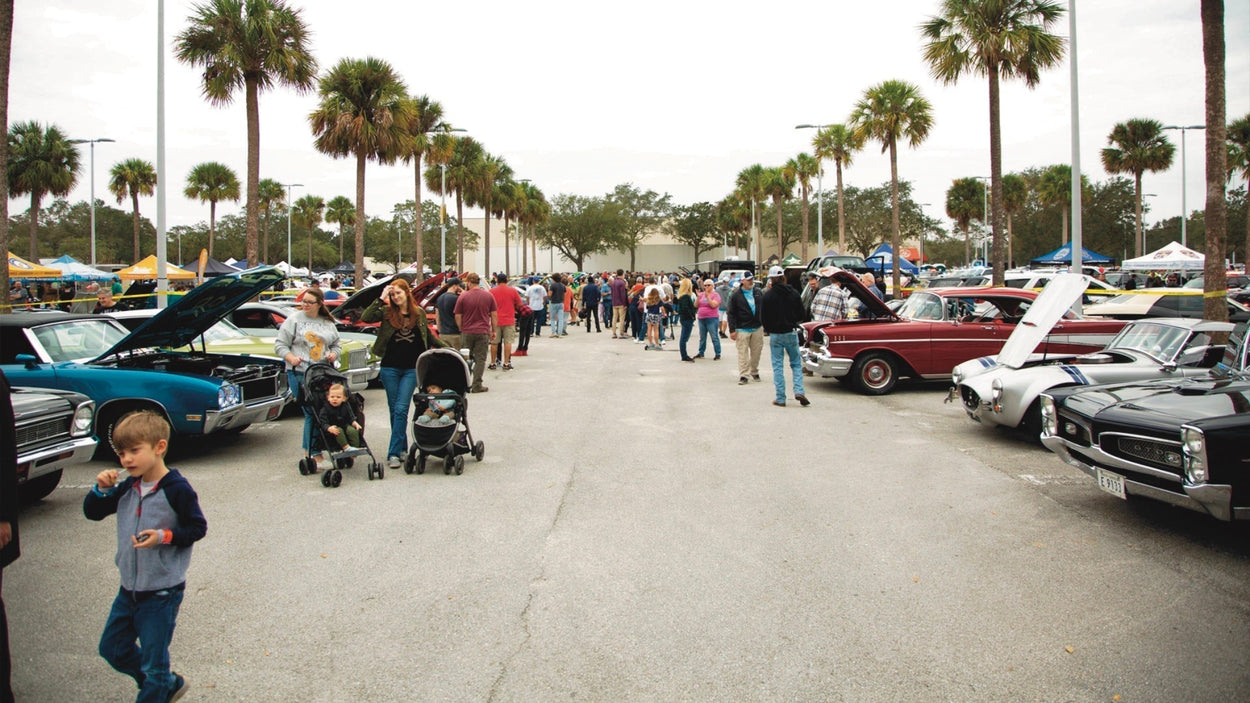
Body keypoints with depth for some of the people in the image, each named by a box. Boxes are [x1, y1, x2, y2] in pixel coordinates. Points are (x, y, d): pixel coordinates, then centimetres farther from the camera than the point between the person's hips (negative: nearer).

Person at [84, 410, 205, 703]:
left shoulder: (177, 489, -18)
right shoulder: (127, 487, 3)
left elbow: (198, 528, -13)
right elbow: (93, 513, 10)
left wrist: (165, 536, -27)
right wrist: (101, 489, -9)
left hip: (162, 593, -8)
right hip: (129, 589, 8)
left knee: (153, 662, 5)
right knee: (113, 649, 20)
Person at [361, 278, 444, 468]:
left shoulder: (419, 313, 6)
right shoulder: (386, 312, 1)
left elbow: (428, 336, 20)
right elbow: (365, 318, -15)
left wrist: (445, 347, 19)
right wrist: (380, 300, -16)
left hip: (411, 369, -1)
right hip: (390, 368, 1)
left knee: (401, 410, -8)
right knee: (394, 410, 7)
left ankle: (394, 453, -8)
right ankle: (402, 447, 20)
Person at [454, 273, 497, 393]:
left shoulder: (463, 297, -4)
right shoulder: (489, 296, 0)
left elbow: (458, 317, -1)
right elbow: (494, 315, 3)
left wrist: (461, 329, 12)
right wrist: (493, 330, 12)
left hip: (467, 332, 0)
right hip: (483, 332, 0)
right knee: (480, 359, 4)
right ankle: (477, 385, 2)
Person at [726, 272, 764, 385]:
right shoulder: (735, 295, -4)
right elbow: (730, 313, -4)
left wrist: (763, 323, 14)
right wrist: (732, 330, -9)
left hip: (757, 328, 4)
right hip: (742, 329, -4)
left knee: (756, 351, 9)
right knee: (743, 353, -6)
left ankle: (754, 371, 27)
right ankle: (744, 375, -2)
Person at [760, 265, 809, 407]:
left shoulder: (767, 296, -8)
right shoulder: (794, 294, -1)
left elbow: (763, 318, -3)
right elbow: (801, 315, 5)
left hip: (775, 335, -1)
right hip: (791, 333, 2)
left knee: (778, 366, 4)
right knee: (796, 364, 13)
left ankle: (780, 398, 4)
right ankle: (799, 391, -4)